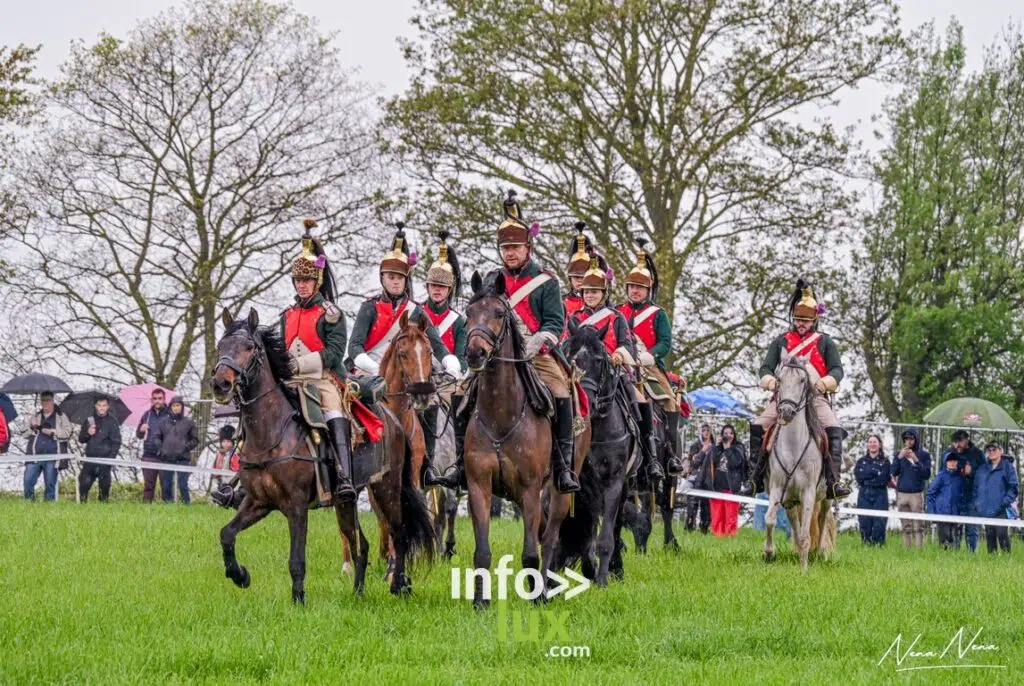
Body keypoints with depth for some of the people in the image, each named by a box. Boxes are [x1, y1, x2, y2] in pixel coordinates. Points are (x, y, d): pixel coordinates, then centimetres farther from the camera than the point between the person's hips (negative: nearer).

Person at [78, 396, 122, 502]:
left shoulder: (112, 422, 2)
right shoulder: (89, 420, 14)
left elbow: (116, 443, -1)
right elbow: (81, 439, 16)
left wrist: (111, 458, -11)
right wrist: (88, 433, -5)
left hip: (104, 461, -3)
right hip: (90, 458, 3)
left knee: (104, 485, -4)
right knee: (84, 483, -4)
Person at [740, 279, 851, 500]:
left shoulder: (825, 343, 12)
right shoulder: (782, 342, 15)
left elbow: (837, 369, 4)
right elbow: (766, 367, 11)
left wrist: (825, 382, -18)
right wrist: (770, 380, -12)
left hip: (815, 396, -1)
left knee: (834, 430, -25)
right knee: (758, 427, -17)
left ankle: (833, 481, -25)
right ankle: (757, 478, -10)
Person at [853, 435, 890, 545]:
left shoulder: (885, 462, 8)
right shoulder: (861, 461, 16)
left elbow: (884, 479, -5)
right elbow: (859, 477, -1)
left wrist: (867, 480, -4)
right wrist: (875, 472, -6)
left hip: (880, 496, -2)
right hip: (864, 496, 2)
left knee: (879, 524, -10)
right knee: (865, 524, -4)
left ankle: (878, 545, -6)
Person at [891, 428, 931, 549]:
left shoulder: (924, 455, 4)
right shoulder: (900, 454, 12)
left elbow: (927, 474, -5)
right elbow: (894, 472, 3)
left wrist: (916, 461, -15)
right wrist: (899, 458, -10)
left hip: (917, 494, -3)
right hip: (902, 494, 3)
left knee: (918, 525, -9)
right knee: (906, 526, 2)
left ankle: (920, 548, -11)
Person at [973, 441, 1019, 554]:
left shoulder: (1007, 467, -1)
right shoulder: (983, 469, 16)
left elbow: (1014, 486, -5)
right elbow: (976, 488, 22)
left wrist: (1005, 502, -14)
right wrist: (976, 503, 10)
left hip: (1001, 511, -5)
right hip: (986, 511, 5)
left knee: (1002, 535, -12)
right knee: (990, 537, 7)